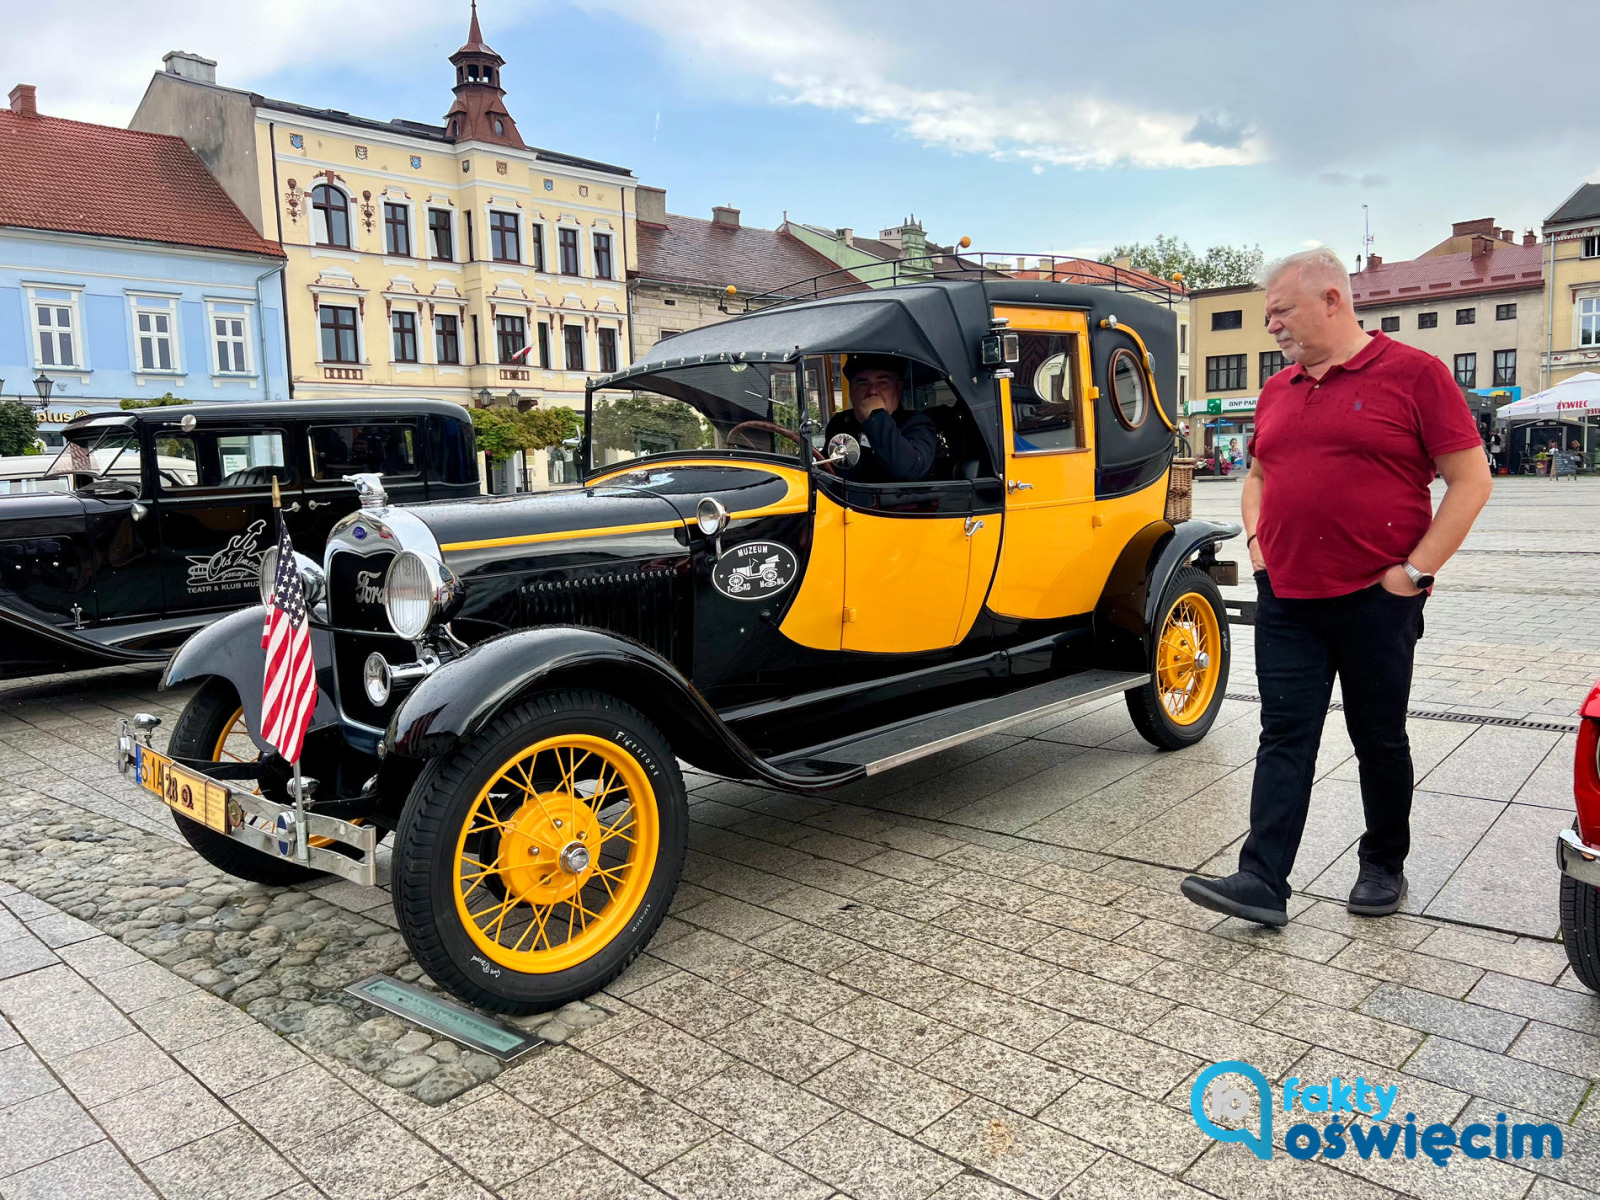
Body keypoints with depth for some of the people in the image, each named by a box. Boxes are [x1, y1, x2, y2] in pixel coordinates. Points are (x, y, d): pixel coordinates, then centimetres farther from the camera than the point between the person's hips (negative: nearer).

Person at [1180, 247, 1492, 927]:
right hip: (1286, 598, 5)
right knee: (1284, 737, 1)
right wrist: (1256, 538, 8)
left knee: (1379, 739, 9)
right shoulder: (1276, 392, 11)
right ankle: (1262, 882, 1)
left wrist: (1417, 569, -12)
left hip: (1376, 598, -4)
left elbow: (1472, 480, -8)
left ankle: (1384, 867, 28)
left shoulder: (1414, 373, -6)